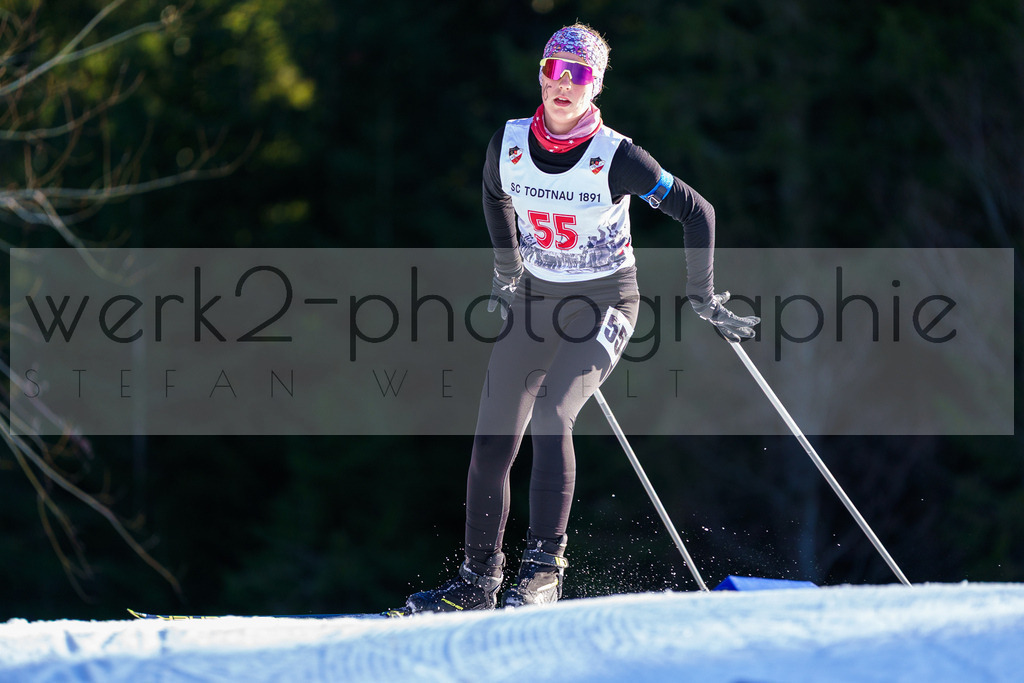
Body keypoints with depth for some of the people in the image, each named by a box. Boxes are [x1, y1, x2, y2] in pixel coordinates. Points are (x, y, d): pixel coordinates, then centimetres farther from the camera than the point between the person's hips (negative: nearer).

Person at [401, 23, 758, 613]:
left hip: (606, 304, -5)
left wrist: (704, 299, -6)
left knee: (551, 414, -27)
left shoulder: (616, 158, -18)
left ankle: (544, 568, -23)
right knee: (492, 443, 0)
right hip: (535, 301, 5)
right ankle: (478, 580, 11)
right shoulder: (510, 144, -6)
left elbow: (697, 212, -9)